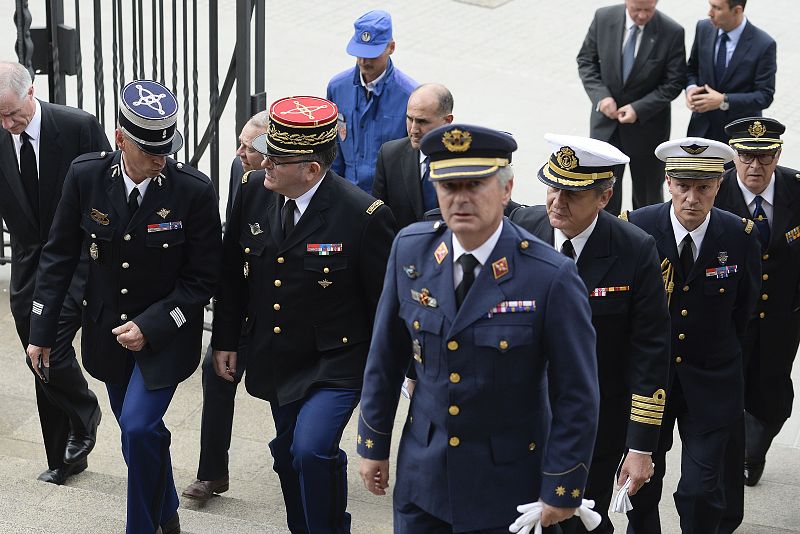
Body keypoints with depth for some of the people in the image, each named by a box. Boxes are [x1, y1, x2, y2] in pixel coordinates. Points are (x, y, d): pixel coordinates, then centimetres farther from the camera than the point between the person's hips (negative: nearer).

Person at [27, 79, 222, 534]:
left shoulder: (194, 190, -20)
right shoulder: (87, 176, -13)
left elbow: (203, 278, -13)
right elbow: (60, 255, -1)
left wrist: (151, 325, -20)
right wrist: (41, 331, 0)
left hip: (166, 332, -4)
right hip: (109, 327, 4)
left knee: (139, 427, -19)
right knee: (141, 432, 17)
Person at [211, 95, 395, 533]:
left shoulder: (364, 216, -22)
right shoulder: (253, 190, -7)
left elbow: (386, 301, -12)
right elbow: (231, 272, 7)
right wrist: (225, 339, 9)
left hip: (335, 362, -6)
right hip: (275, 361, 6)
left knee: (312, 451, -22)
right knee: (288, 454, 18)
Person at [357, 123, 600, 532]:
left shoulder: (551, 277, -19)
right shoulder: (410, 249, -6)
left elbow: (576, 395, -12)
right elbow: (386, 356, 5)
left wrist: (561, 490, -10)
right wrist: (373, 444, 9)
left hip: (505, 486, -3)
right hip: (422, 473, 4)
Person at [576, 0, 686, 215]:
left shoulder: (672, 33, -17)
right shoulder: (603, 18, -10)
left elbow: (674, 83, -11)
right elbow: (586, 60, 0)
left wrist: (639, 109, -20)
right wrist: (600, 95, -15)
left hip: (648, 124, -1)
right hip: (606, 119, 1)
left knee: (648, 193, 15)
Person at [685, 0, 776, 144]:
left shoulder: (763, 44, -19)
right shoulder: (704, 28, -5)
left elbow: (765, 96, -16)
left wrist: (724, 101, -27)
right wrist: (691, 87, -12)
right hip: (703, 128, 4)